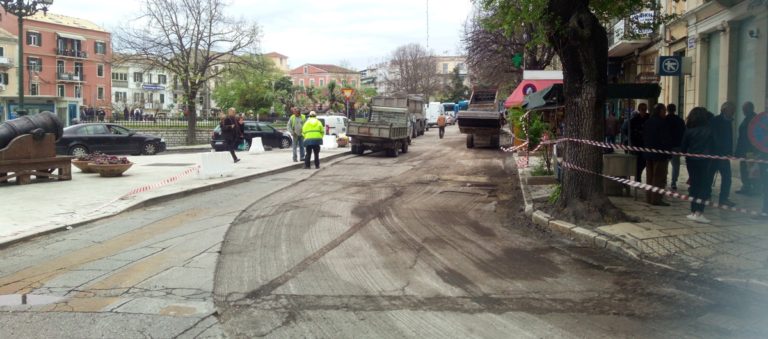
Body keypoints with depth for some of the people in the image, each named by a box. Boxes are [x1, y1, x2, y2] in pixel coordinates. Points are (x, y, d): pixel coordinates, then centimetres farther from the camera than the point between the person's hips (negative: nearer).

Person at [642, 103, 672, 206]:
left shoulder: (648, 122, 10)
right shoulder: (662, 123, -15)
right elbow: (666, 139, -16)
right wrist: (667, 151, -9)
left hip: (648, 153, 8)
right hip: (660, 154, -8)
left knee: (650, 177, 14)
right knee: (659, 177, -4)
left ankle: (649, 198, 18)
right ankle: (656, 199, -5)